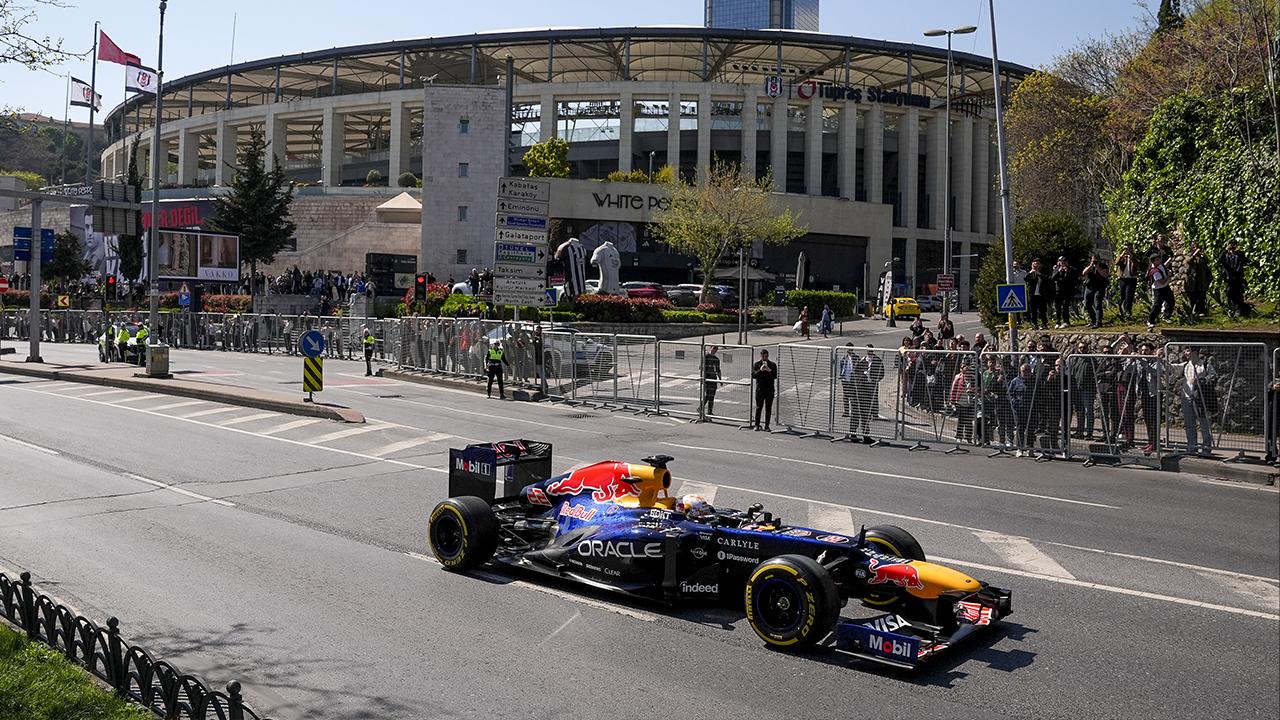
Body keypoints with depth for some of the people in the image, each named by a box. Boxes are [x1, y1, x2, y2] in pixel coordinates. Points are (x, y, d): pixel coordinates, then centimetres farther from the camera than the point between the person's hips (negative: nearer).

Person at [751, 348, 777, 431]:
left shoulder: (773, 365, 7)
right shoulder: (756, 364, 6)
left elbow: (775, 376, -3)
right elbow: (753, 375, -4)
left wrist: (769, 371, -19)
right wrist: (760, 370, -18)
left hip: (770, 389, 1)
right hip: (760, 389, -1)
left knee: (768, 408, 3)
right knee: (758, 408, 0)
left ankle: (766, 426, 9)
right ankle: (756, 425, 8)